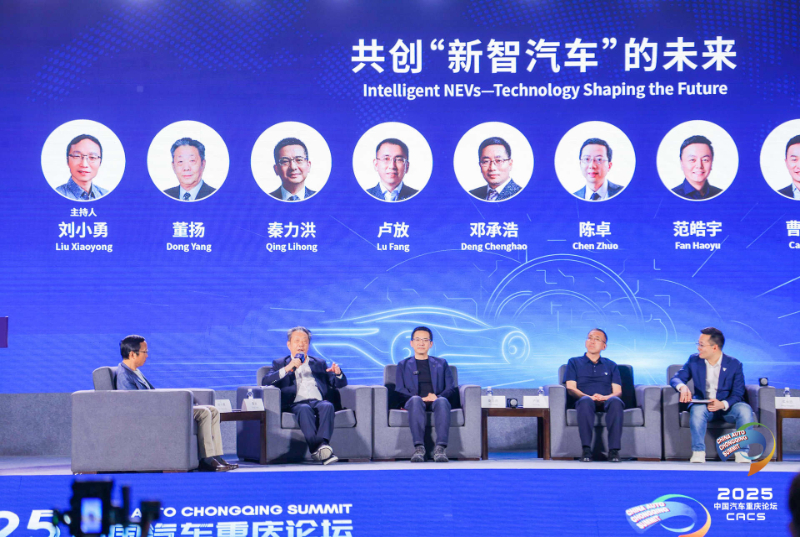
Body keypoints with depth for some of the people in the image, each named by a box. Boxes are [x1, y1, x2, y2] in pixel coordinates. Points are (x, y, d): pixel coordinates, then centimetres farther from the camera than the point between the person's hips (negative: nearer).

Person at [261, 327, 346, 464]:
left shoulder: (319, 364, 31)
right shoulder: (280, 364, 24)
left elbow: (340, 384, 24)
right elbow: (265, 382, 4)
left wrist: (338, 373, 0)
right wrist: (287, 369, -8)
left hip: (318, 402, 2)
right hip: (295, 404, -2)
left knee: (327, 406, -34)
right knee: (305, 409, -38)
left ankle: (323, 445, -54)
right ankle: (317, 448, -55)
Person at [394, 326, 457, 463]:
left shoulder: (441, 363, 27)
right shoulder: (403, 365, 25)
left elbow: (451, 389, 14)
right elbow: (399, 391, 9)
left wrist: (437, 397, -9)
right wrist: (421, 399, -10)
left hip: (436, 401, 1)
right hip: (413, 403, -1)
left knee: (442, 401, -38)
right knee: (415, 400, -39)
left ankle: (440, 448, -52)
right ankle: (419, 448, -51)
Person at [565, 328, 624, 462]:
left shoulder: (611, 366, 26)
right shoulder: (574, 362, 22)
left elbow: (618, 391, 12)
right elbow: (571, 388, 7)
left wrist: (605, 397, -13)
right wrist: (589, 397, -14)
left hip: (606, 402, 1)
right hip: (586, 402, -1)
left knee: (615, 401, -37)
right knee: (585, 401, -40)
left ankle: (614, 450, -42)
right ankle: (586, 450, -45)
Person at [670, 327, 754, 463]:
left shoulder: (734, 364, -3)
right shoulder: (694, 360, 4)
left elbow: (738, 394, -7)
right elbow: (676, 378, 2)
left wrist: (722, 404, -29)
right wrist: (682, 387, -24)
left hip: (727, 406, -1)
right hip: (703, 405, 1)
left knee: (745, 409, -32)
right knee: (697, 409, -36)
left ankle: (742, 453, -25)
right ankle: (698, 452, -31)